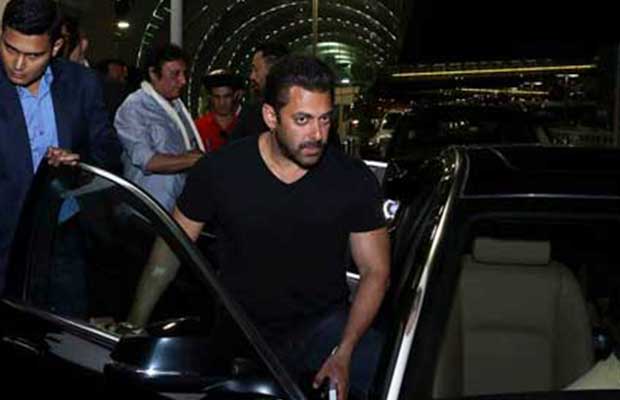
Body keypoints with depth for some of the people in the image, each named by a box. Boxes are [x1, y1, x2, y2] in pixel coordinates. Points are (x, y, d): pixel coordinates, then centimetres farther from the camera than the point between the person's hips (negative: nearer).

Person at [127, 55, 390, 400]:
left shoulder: (355, 180, -7)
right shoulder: (219, 172, -9)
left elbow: (375, 271, -2)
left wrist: (343, 354, -15)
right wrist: (135, 324, -2)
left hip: (325, 321, 0)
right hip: (243, 330, 1)